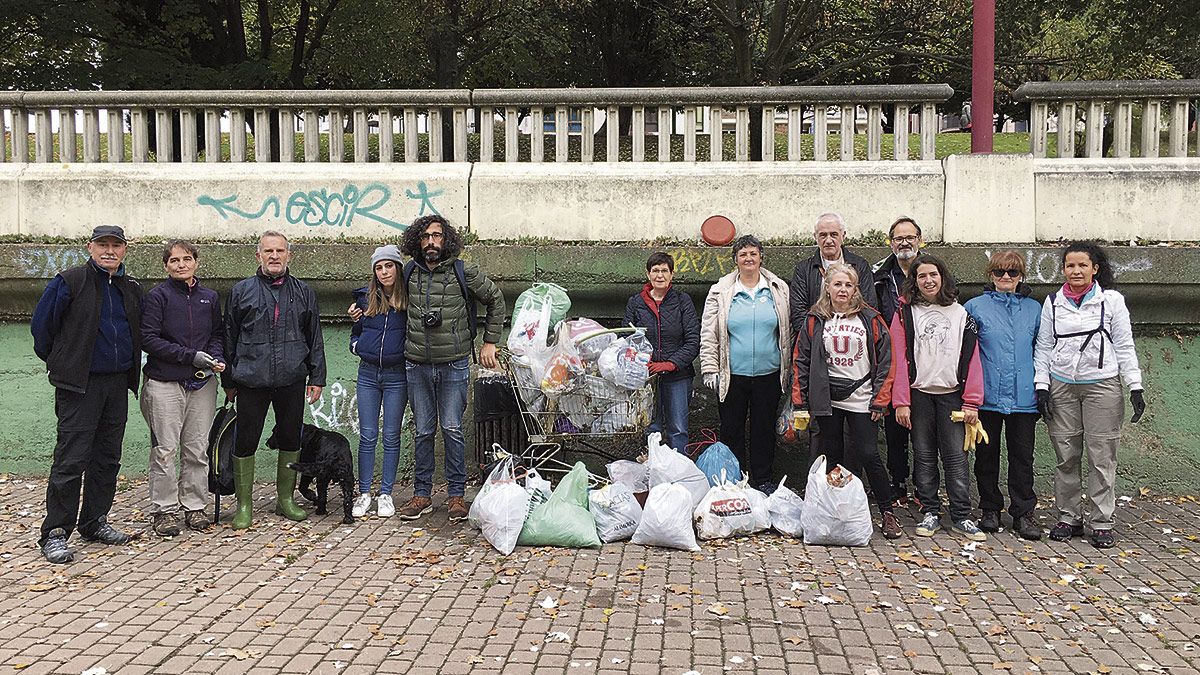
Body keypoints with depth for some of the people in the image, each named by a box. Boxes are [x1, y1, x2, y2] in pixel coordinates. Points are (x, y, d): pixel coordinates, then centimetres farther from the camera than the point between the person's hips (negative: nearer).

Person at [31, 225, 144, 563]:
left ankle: (95, 522, 23)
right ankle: (54, 533, 0)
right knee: (71, 459, -7)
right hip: (79, 385, -6)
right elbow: (41, 325, -1)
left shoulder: (131, 289, 11)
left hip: (118, 383, 6)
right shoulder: (68, 282, -6)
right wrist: (59, 363, 7)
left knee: (107, 457, 11)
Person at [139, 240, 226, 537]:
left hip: (202, 383, 4)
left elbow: (218, 334, 19)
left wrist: (216, 357, -3)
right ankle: (163, 511, 9)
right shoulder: (158, 296, -3)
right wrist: (191, 356, -15)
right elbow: (149, 339, -9)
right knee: (165, 450, -1)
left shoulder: (210, 297, 11)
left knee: (198, 450, 7)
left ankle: (194, 507, 18)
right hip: (164, 383, -4)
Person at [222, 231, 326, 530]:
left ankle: (286, 499, 24)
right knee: (245, 442, 1)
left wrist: (317, 378, 6)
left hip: (292, 381, 2)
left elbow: (315, 338, 12)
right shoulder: (242, 290, 6)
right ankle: (244, 504, 13)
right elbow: (229, 338, 8)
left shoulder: (303, 292, 11)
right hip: (251, 380, -1)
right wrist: (228, 380, 6)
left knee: (291, 440, 10)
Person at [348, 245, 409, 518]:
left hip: (397, 375, -2)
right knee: (367, 436, 4)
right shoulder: (365, 297, 6)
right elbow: (356, 331, 18)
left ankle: (386, 494, 13)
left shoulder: (410, 299, -2)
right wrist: (357, 345, 2)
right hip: (368, 374, 2)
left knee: (391, 436, 4)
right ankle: (364, 493, 13)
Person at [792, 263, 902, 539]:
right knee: (831, 456, 8)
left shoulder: (870, 319, 3)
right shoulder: (815, 320, 6)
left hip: (861, 398, -2)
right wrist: (800, 401, 1)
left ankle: (888, 511, 7)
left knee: (867, 454, -6)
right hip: (826, 399, 2)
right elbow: (801, 361, 6)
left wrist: (880, 399, -3)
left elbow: (885, 360, 2)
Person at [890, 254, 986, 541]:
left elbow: (971, 358, 4)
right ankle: (930, 514, 14)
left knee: (956, 456, -1)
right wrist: (901, 402, -8)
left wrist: (971, 402, -2)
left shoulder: (960, 313, 8)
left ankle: (962, 517, 5)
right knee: (924, 456, 5)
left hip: (951, 394, 0)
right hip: (919, 394, 0)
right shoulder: (905, 313, 4)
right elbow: (899, 359, -1)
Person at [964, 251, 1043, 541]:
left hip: (1023, 397, 1)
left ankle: (1023, 513, 14)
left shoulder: (1033, 309, 10)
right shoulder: (975, 307, 2)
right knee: (986, 454, 7)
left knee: (1022, 456, 4)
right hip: (986, 396, -1)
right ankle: (990, 510, 20)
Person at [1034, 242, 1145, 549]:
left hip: (1102, 385, -2)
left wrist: (1135, 387, -2)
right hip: (1062, 386, 2)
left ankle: (1102, 522, 6)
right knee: (1066, 457, 5)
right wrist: (1041, 385, 0)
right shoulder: (1053, 302, 8)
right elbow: (1043, 347, 9)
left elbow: (1124, 347, 4)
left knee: (1102, 457, -1)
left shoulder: (1112, 300, 3)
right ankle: (1068, 517, 15)